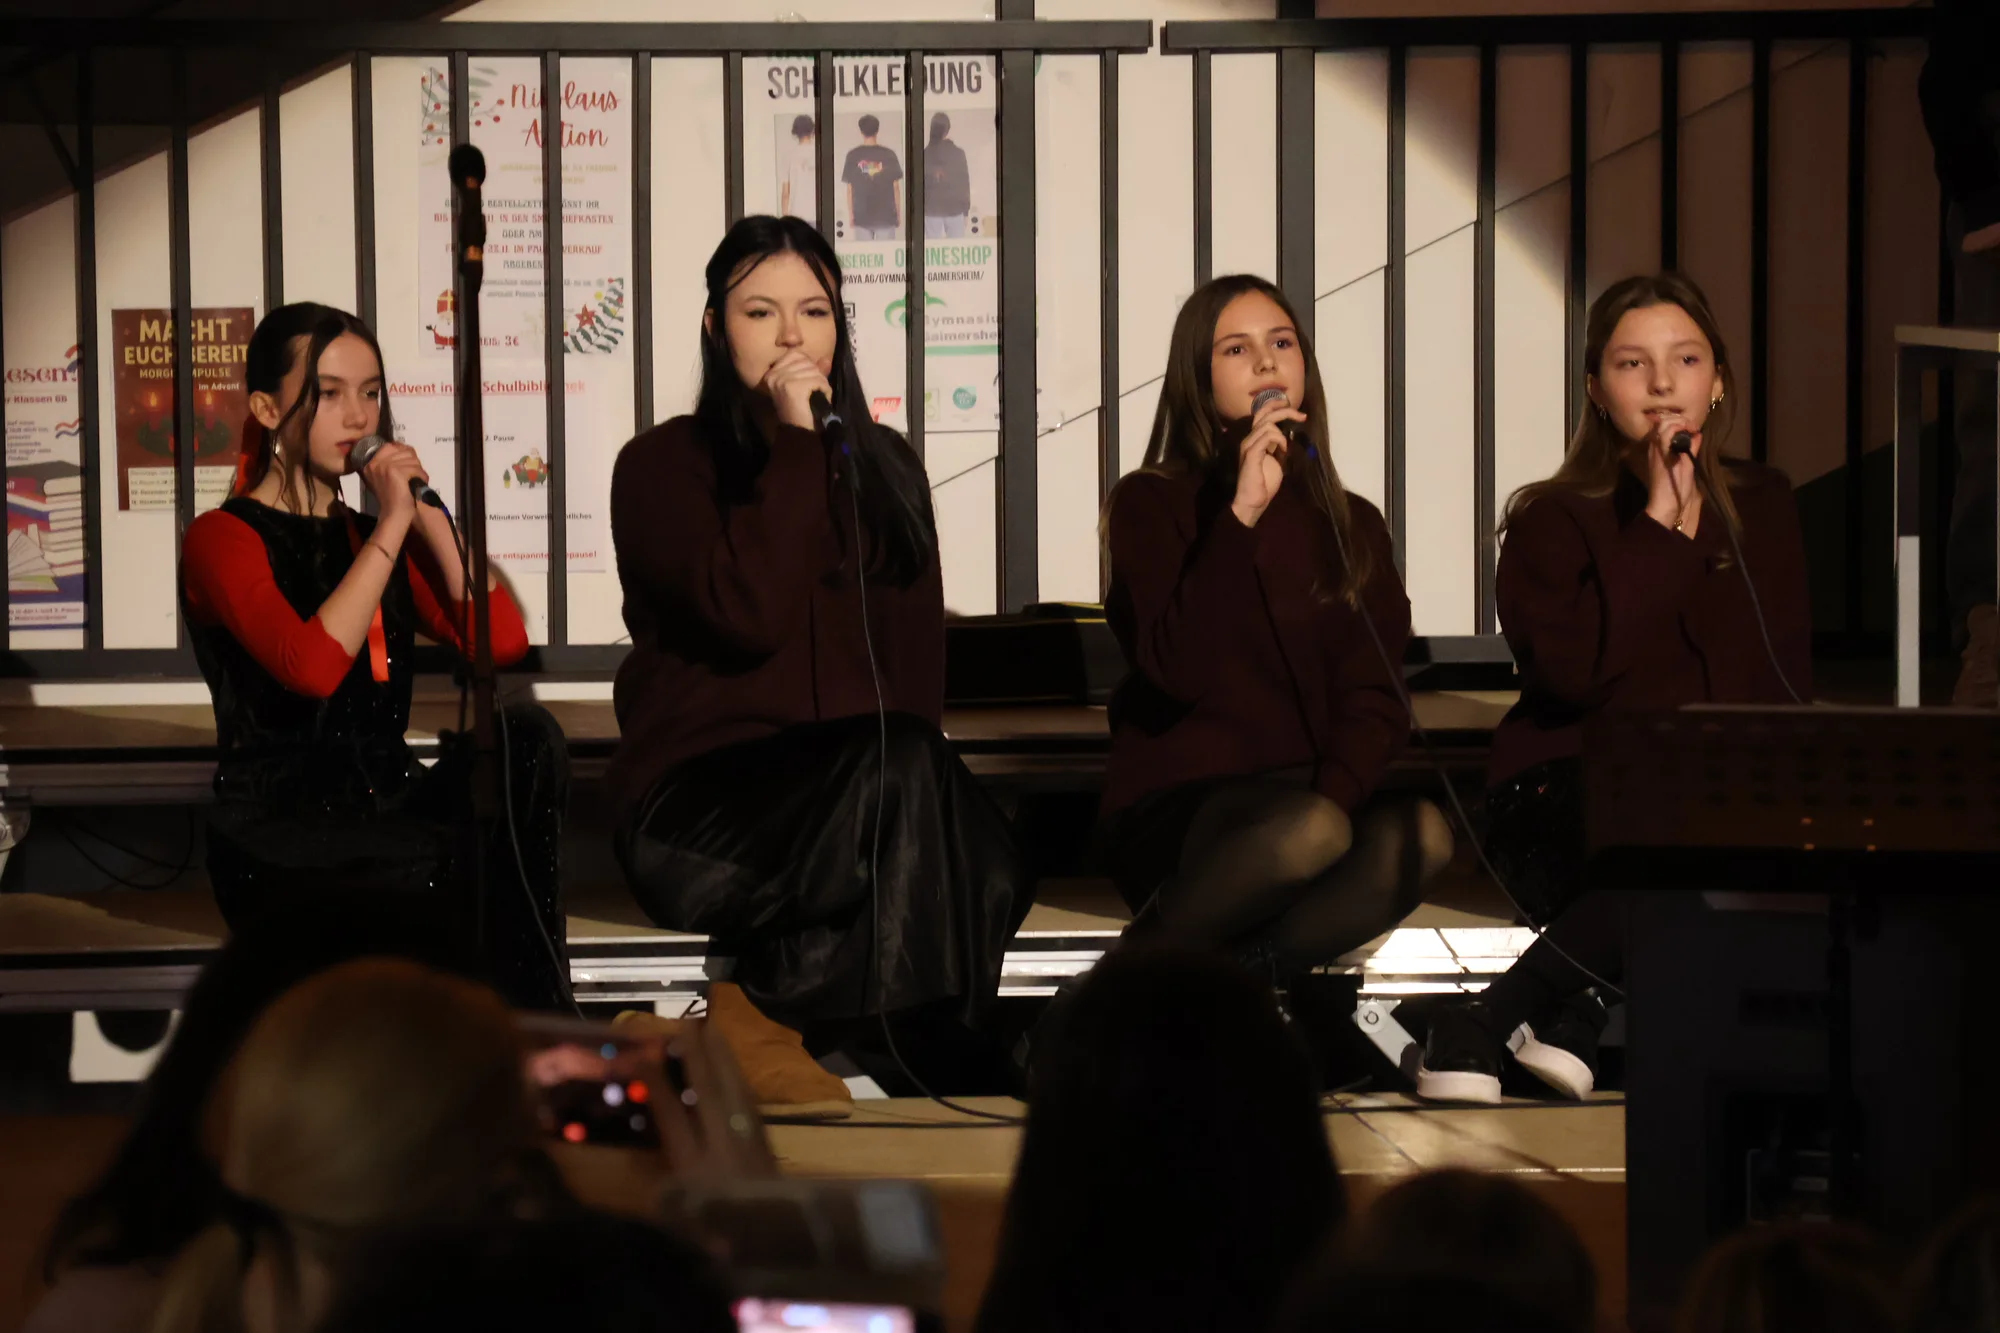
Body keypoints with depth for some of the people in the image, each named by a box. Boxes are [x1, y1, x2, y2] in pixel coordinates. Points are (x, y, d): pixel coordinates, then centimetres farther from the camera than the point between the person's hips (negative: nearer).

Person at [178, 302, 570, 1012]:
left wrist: (426, 514, 2)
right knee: (464, 867, -34)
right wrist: (390, 528, -13)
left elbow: (502, 641, 6)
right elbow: (310, 667, -21)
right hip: (276, 843, -6)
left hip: (385, 811, 6)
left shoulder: (372, 541, 22)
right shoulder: (222, 540, 0)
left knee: (525, 737, -24)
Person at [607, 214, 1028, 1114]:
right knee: (896, 780, -34)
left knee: (981, 864, -30)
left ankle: (755, 1002, -17)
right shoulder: (663, 466, 2)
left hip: (854, 785, 4)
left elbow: (918, 651, 14)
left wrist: (911, 760, -6)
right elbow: (750, 615, -15)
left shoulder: (884, 467, 18)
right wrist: (795, 443, -10)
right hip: (698, 797, -4)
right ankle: (760, 1032, -21)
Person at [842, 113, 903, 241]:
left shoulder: (853, 155, -2)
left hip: (861, 216, 1)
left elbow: (850, 188, 1)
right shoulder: (889, 155, -3)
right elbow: (896, 186, 1)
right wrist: (899, 213, 10)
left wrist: (850, 214, 9)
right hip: (885, 215, -1)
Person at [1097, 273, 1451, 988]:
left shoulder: (1352, 525, 15)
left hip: (1311, 795, 4)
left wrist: (1335, 791, -16)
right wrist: (1242, 516, -21)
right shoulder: (1151, 505, 2)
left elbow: (1375, 696, 5)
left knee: (1421, 833, -30)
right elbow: (1178, 672, -15)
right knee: (1308, 830, -38)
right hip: (1175, 811, -4)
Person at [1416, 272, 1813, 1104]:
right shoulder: (1554, 521, 4)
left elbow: (1784, 681, 11)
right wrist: (1657, 527, -13)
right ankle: (1478, 1033, -29)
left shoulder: (1764, 506, 16)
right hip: (1570, 807, -3)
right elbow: (1573, 671, -14)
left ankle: (1578, 1006, -25)